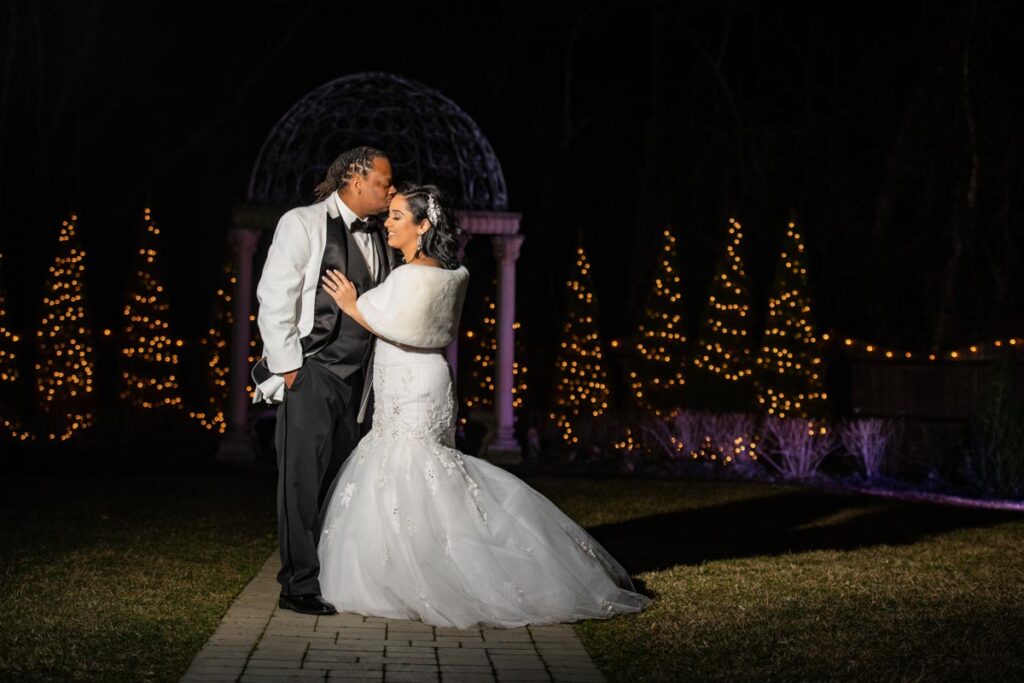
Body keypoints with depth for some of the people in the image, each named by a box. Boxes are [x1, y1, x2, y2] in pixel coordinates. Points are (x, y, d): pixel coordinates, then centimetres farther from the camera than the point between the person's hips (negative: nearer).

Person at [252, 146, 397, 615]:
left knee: (343, 476, 7)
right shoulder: (303, 224, -4)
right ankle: (300, 586, -1)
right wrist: (288, 368, -12)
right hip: (310, 370, -6)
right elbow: (274, 299, -8)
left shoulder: (379, 238, 14)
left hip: (357, 377, 6)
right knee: (303, 476, -5)